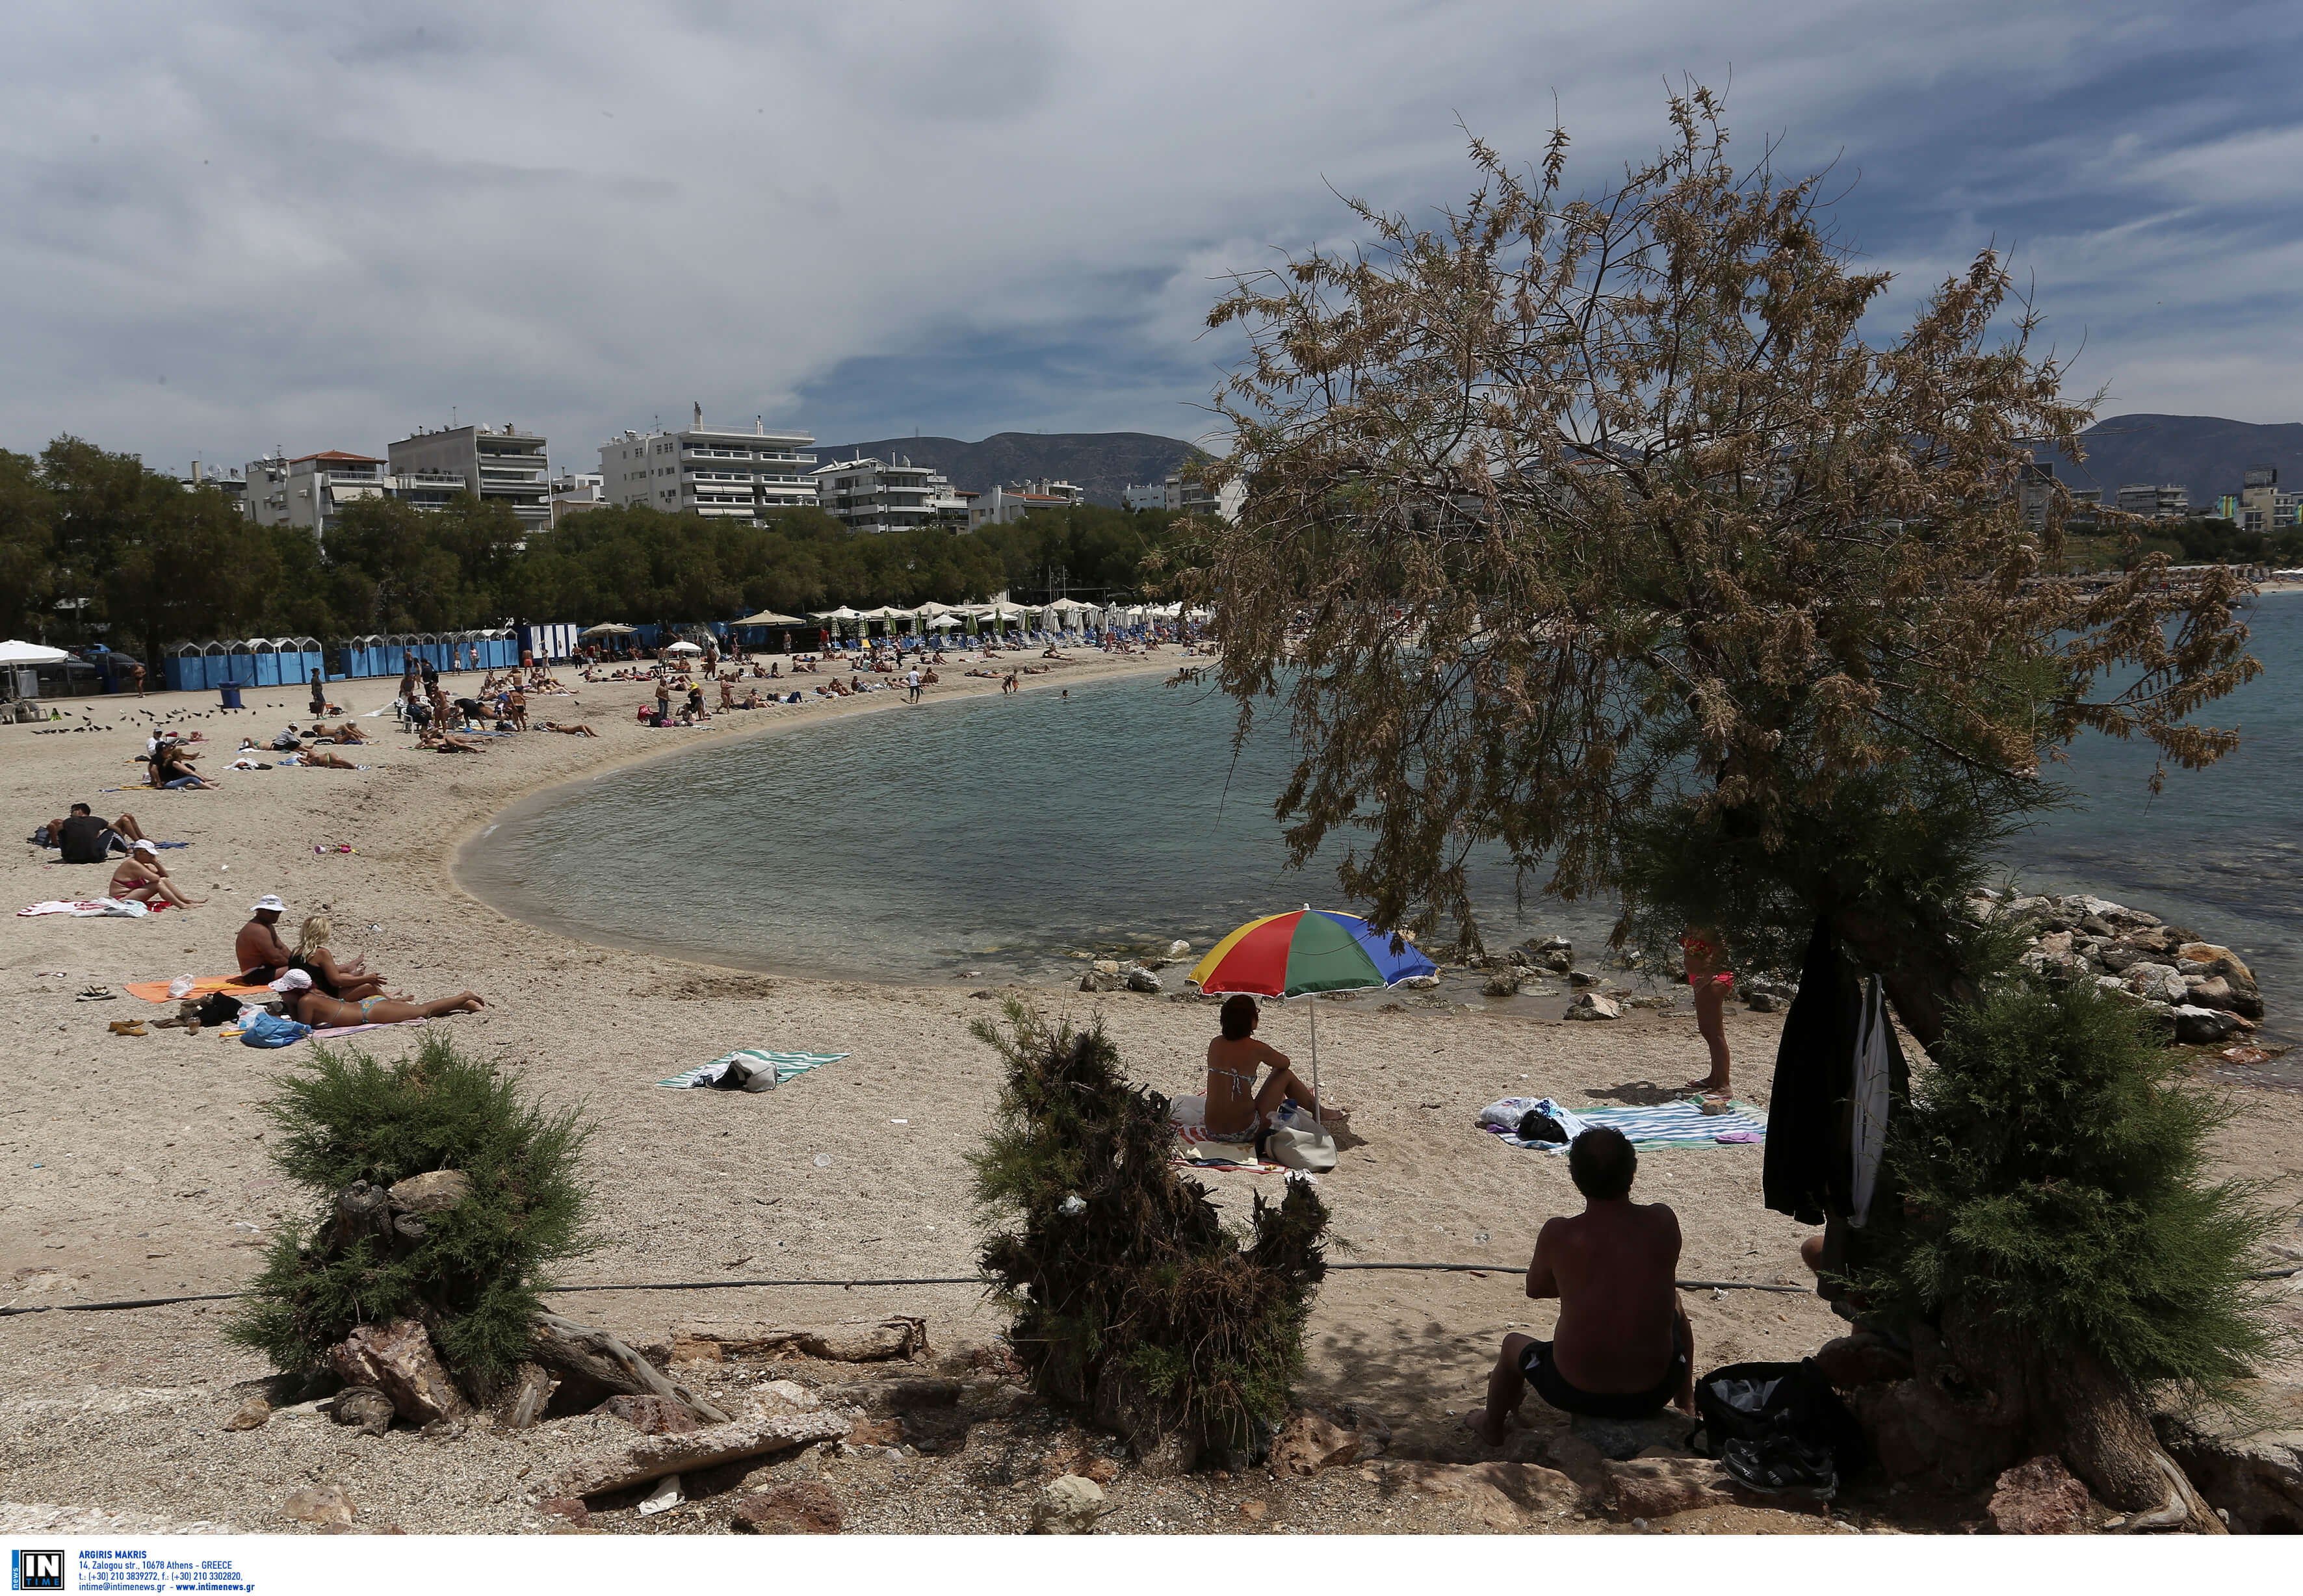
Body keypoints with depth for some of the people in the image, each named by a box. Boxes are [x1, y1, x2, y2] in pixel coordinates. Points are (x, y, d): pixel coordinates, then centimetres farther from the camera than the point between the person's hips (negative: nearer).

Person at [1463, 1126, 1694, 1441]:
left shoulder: (1558, 1234, -17)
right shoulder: (1663, 1221, -12)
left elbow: (1535, 1289, 3)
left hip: (1576, 1394, -2)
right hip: (1653, 1393, 2)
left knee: (1513, 1345, 32)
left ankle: (1492, 1425, 59)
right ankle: (1686, 1406, 54)